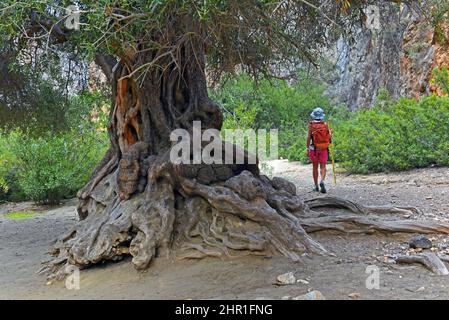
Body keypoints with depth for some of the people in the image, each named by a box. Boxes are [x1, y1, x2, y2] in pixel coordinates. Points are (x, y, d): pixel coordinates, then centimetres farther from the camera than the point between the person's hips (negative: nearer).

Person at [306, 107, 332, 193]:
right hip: (323, 148, 0)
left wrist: (307, 148, -2)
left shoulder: (311, 124, -7)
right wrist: (330, 132, 20)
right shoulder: (325, 124, -4)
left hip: (314, 148, 0)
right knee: (323, 167, 4)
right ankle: (322, 181, -22)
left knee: (315, 167, 11)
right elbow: (330, 137, -3)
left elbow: (309, 137, -9)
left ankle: (316, 186, 17)